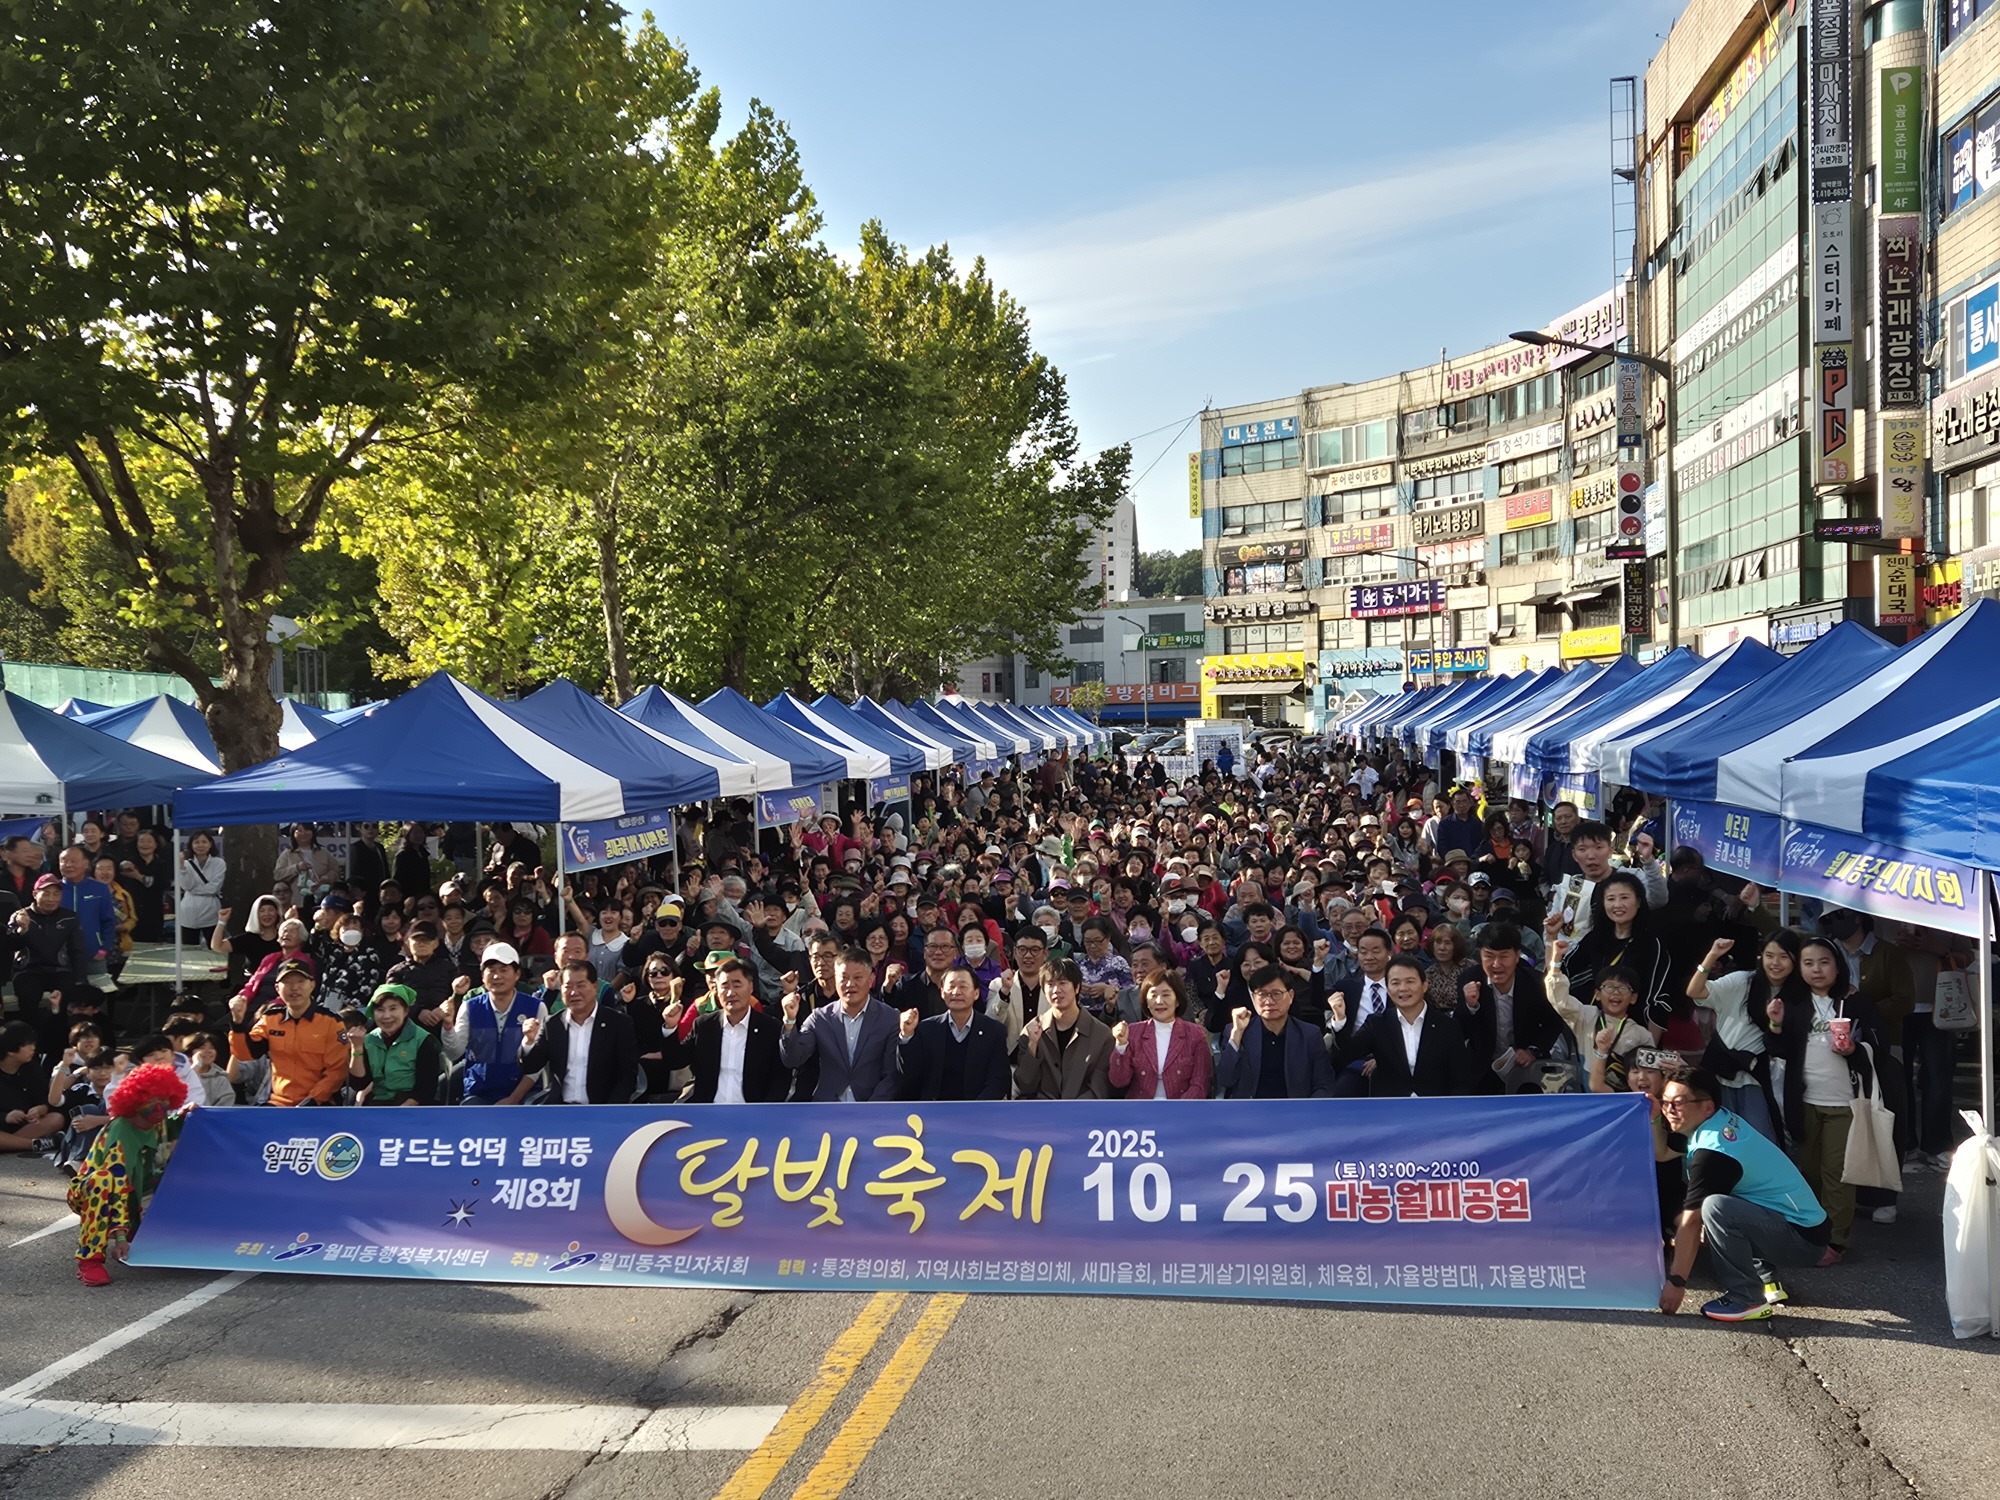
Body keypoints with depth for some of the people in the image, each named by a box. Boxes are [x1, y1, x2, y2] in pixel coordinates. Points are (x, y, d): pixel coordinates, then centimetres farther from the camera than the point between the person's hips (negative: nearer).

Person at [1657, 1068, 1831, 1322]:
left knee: (1714, 1207, -32)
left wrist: (1676, 1282, -15)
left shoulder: (1712, 1151, -22)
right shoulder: (1725, 1119, 3)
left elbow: (1691, 1221, -19)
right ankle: (1768, 1281, 21)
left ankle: (1747, 1298, -14)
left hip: (1803, 1239, -10)